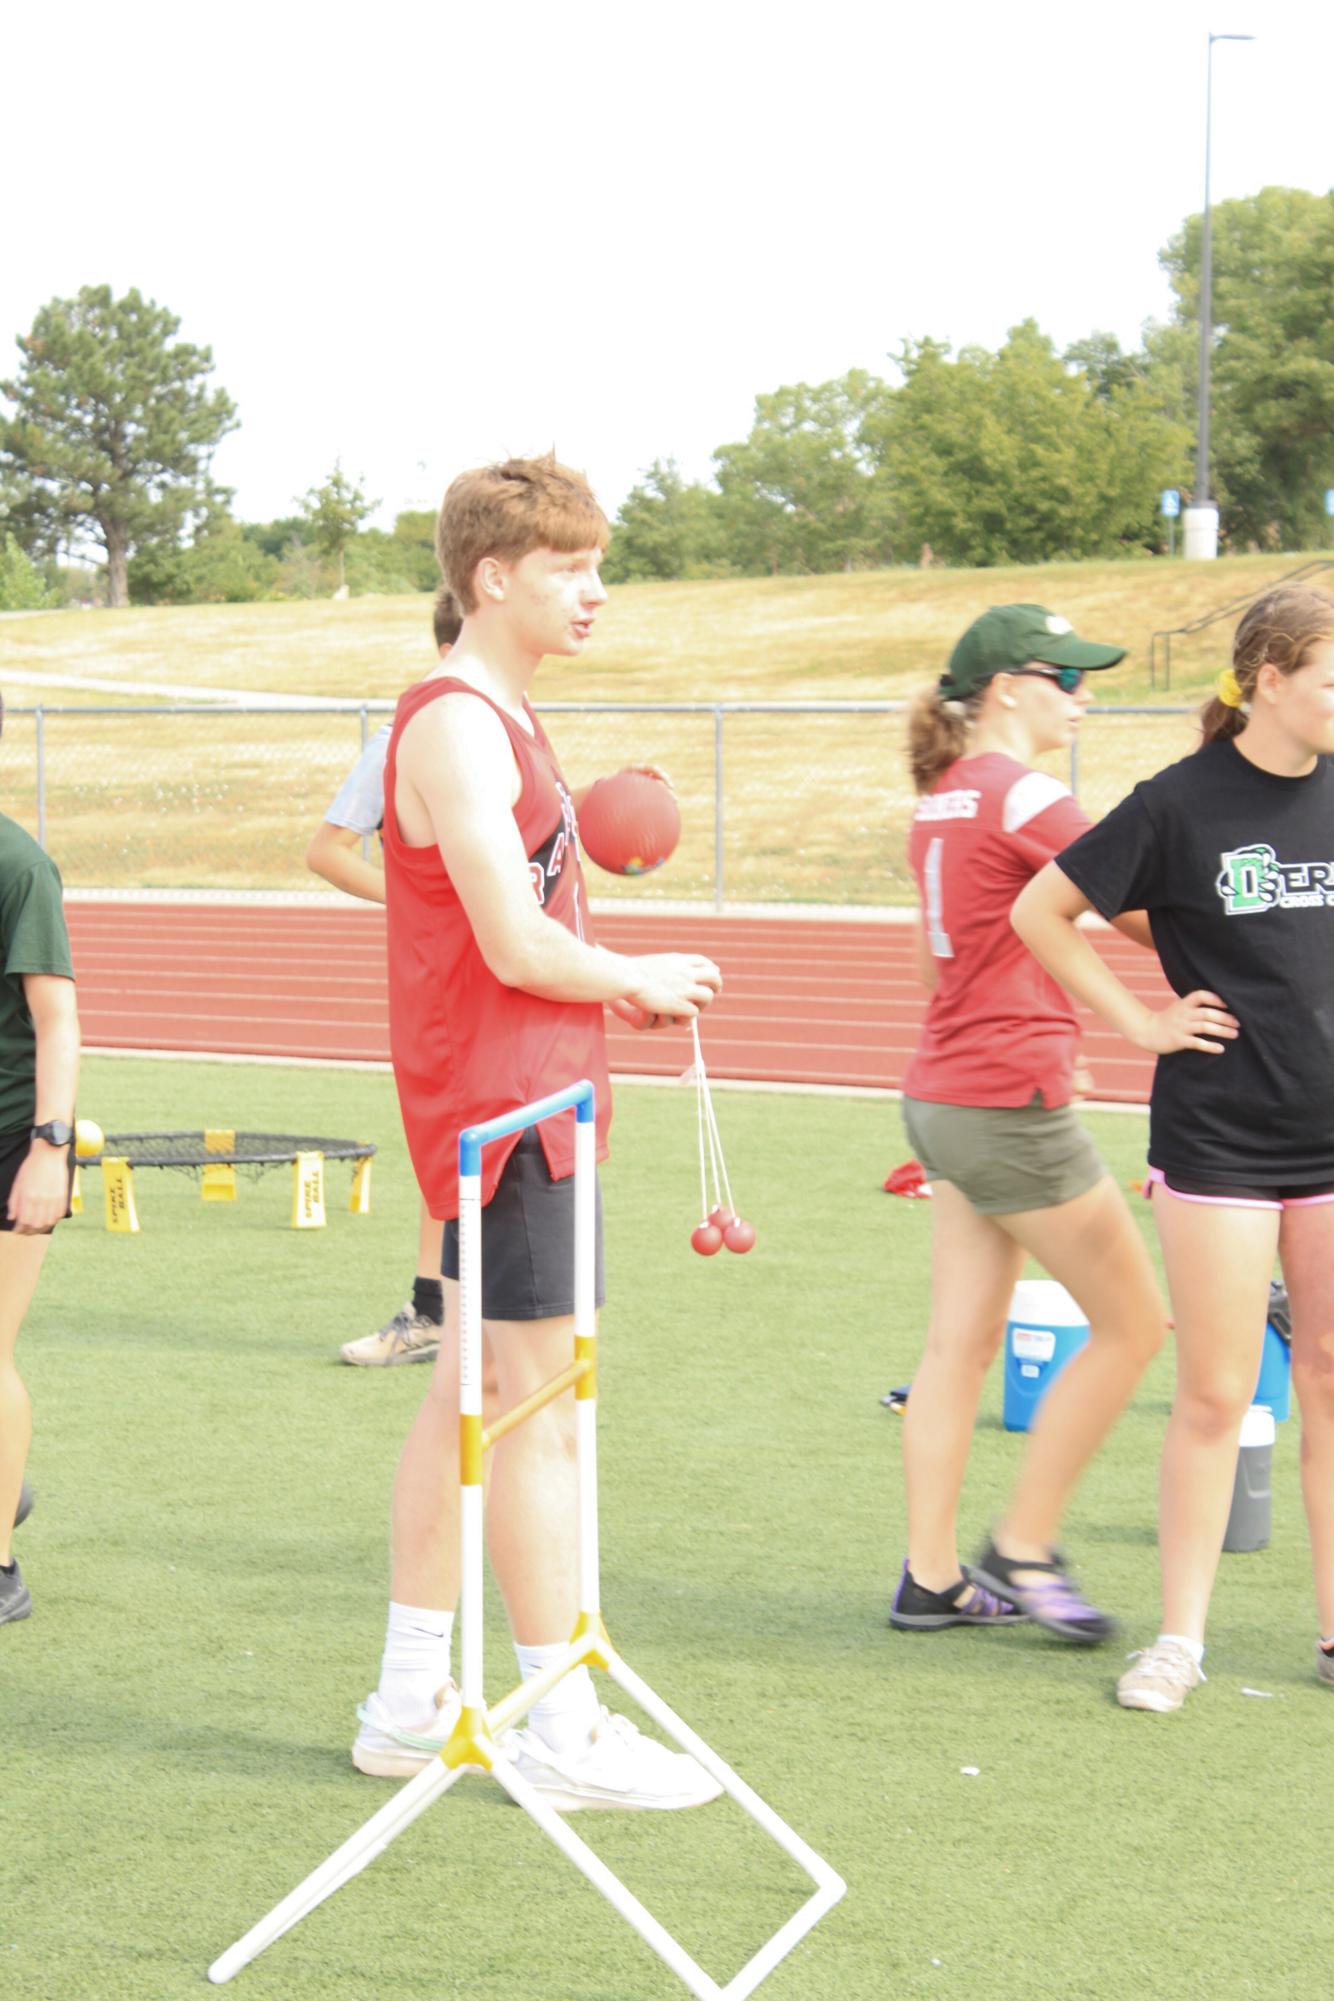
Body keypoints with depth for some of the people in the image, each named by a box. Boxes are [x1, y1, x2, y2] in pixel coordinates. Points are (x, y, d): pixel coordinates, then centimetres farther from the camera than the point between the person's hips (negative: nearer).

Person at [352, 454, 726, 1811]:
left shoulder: (496, 722, 17)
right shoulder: (456, 728, -16)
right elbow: (520, 949, -21)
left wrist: (622, 988, 7)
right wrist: (643, 980, -5)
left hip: (522, 1101, 10)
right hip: (499, 1107, -10)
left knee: (470, 1391, 14)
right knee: (540, 1407, -4)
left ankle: (410, 1701, 22)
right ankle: (561, 1732, 4)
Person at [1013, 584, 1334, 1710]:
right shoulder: (1183, 804, -7)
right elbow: (1041, 912, 0)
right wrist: (1140, 1021, -3)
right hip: (1219, 1138, -3)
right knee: (1214, 1395, 0)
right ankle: (1181, 1637, 12)